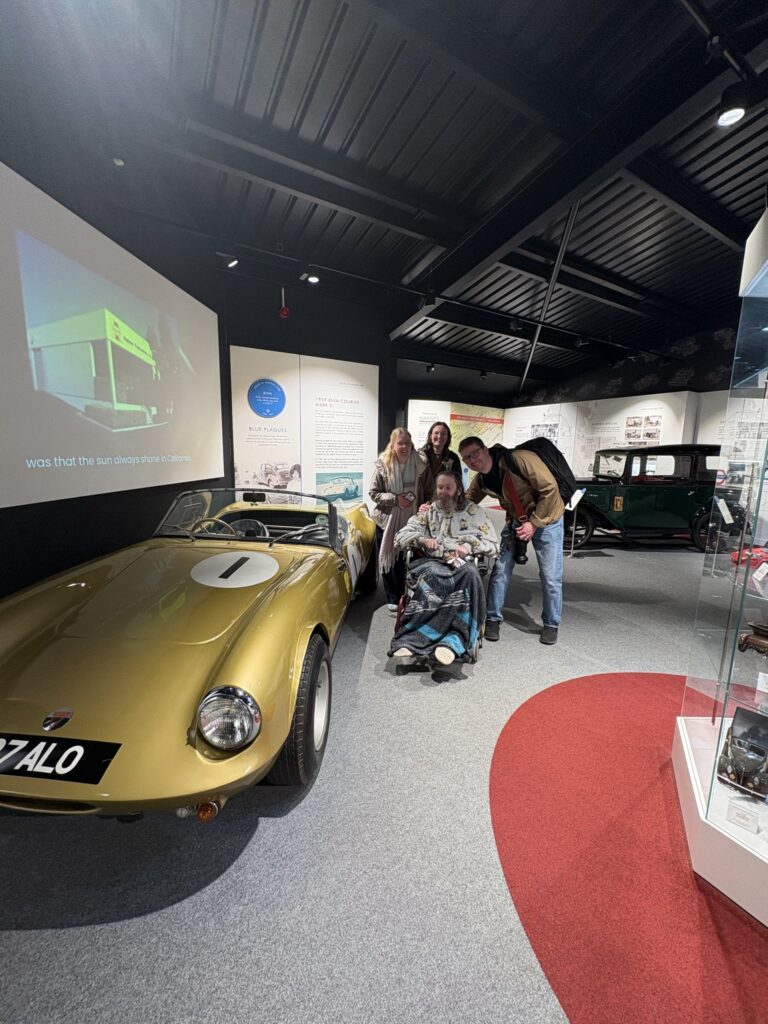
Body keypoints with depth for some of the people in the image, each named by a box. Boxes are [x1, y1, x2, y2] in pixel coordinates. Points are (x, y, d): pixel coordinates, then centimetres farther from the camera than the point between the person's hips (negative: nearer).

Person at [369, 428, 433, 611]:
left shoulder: (422, 463, -6)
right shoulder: (382, 464, -9)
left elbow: (430, 492, 2)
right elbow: (373, 492, -5)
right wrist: (395, 499, -17)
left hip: (412, 520, 0)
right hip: (387, 519, 0)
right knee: (388, 559, 8)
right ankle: (393, 598, 25)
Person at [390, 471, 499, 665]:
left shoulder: (474, 511, 14)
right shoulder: (428, 511, 17)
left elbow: (493, 544, 10)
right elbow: (399, 539, 12)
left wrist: (470, 546, -8)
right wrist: (422, 540, -8)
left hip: (461, 564, 0)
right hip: (431, 563, 1)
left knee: (469, 574, -37)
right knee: (431, 574, -37)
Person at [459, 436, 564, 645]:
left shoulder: (519, 459, -29)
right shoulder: (480, 481, -8)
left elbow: (550, 488, -25)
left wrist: (534, 523, -23)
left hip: (547, 518, -4)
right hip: (516, 521, 5)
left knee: (551, 577, 0)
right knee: (500, 570, 0)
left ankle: (551, 624, 23)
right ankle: (493, 619, 17)